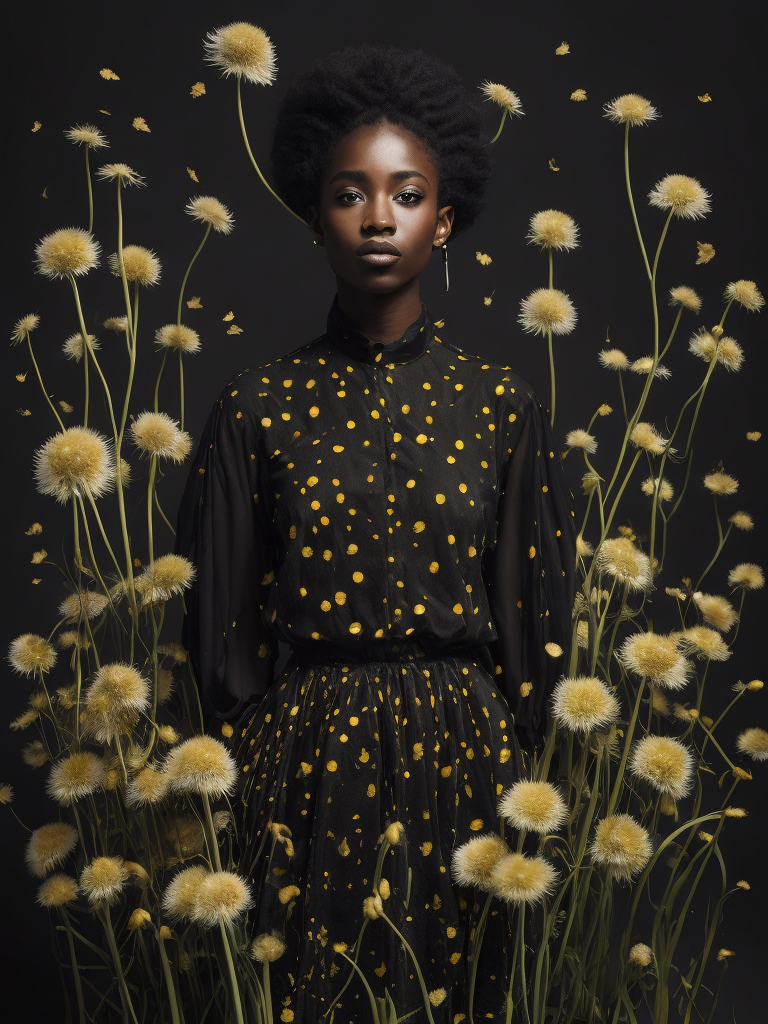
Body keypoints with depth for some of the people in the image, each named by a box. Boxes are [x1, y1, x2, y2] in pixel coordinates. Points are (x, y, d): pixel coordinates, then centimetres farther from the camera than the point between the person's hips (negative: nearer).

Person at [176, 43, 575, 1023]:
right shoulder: (259, 407, -1)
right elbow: (222, 622, 3)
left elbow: (536, 611, 4)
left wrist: (516, 759, 3)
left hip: (462, 756, 1)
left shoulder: (500, 404, 0)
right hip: (307, 760, 0)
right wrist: (246, 773, 3)